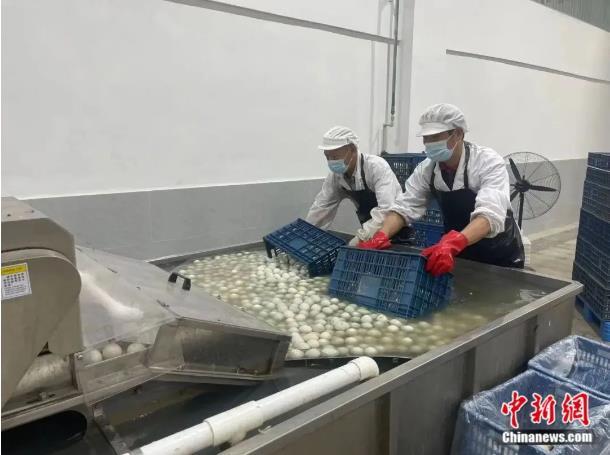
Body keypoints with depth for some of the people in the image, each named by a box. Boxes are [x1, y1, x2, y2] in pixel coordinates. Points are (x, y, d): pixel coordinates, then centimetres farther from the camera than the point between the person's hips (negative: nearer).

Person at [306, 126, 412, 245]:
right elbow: (320, 209, 0)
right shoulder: (335, 175, -6)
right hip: (370, 234, 6)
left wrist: (360, 238, -39)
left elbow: (386, 210, -34)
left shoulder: (377, 167, -24)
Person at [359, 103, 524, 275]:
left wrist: (453, 243, -56)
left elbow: (491, 214, -39)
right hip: (458, 255, 4)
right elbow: (404, 207, -13)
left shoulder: (489, 162, -26)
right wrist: (381, 235, -32)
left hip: (500, 258, -3)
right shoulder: (426, 169, -12)